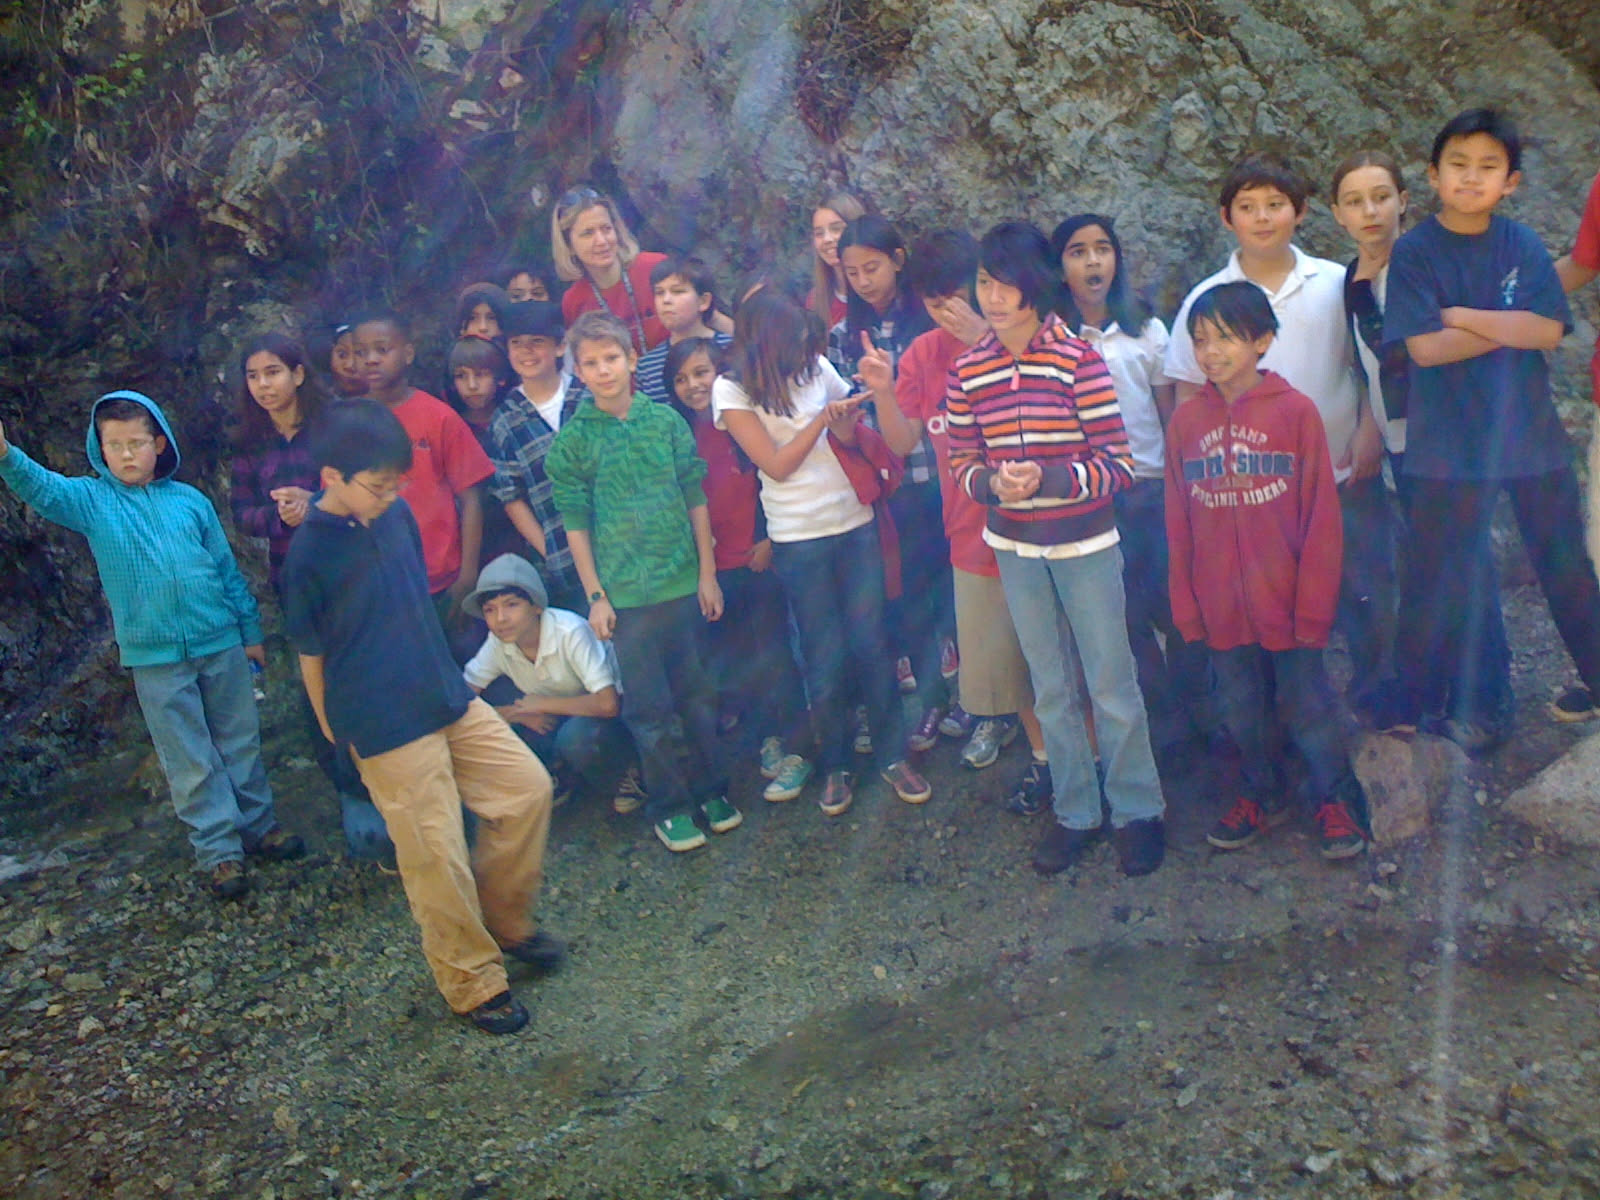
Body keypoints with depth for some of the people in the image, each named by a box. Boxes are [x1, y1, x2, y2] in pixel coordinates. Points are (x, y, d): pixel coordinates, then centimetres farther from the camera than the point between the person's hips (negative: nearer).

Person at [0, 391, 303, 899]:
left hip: (221, 644, 2)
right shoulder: (92, 500, 0)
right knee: (190, 761, 6)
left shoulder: (190, 500, 3)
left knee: (240, 743, 14)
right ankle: (219, 850, 16)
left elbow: (227, 568, 8)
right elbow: (43, 489, -21)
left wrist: (250, 630, 10)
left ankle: (260, 825, 30)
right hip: (154, 658, -1)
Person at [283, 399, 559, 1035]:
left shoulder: (398, 514, 2)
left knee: (528, 788, 8)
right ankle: (473, 982, 22)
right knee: (437, 857, 1)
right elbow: (311, 654, -6)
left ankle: (506, 921, 29)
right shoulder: (308, 554, -16)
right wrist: (337, 731, 4)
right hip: (387, 727, -7)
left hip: (451, 697, 7)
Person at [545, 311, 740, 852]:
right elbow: (575, 524, -2)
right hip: (625, 593, -2)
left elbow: (696, 499, 5)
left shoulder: (666, 419, 2)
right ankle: (669, 806, 19)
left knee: (696, 693, 11)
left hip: (683, 583, 2)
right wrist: (595, 596, -4)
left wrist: (707, 573, 3)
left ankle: (712, 791, 27)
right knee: (648, 707, 5)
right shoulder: (572, 439, -3)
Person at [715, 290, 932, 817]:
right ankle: (835, 766, 21)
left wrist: (845, 420, -7)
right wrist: (824, 418, -16)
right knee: (825, 658, 3)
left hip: (856, 523, 3)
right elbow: (776, 464, -11)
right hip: (799, 540, -3)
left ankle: (893, 754, 18)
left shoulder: (816, 367, 3)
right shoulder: (732, 388, -6)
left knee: (871, 641, 3)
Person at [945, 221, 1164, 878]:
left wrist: (1048, 478, -26)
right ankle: (1075, 812, 30)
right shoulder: (967, 369, -2)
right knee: (1051, 688, 15)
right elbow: (962, 461, 4)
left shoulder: (1079, 359, -13)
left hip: (1084, 545, -4)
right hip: (1015, 548, 4)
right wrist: (994, 483, -17)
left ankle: (1137, 810, 25)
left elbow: (1118, 464, -13)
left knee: (1111, 684, 6)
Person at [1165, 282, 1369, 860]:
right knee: (1242, 709, 17)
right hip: (1221, 608, 3)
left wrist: (1313, 602, -8)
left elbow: (1321, 516, -7)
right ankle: (1261, 794, 38)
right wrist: (1186, 606, 3)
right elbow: (1178, 524, 4)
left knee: (1307, 704, 10)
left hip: (1286, 600, -3)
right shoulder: (1185, 419, 0)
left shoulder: (1296, 411, -8)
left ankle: (1336, 798, 31)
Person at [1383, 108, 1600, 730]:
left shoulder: (1523, 245, 1)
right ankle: (1409, 699, 19)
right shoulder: (1414, 252, -7)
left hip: (1531, 433, 3)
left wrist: (1460, 316, -15)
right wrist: (1509, 327, -10)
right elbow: (1424, 347, -16)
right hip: (1448, 442, -2)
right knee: (1435, 576, 6)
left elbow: (1548, 331, -11)